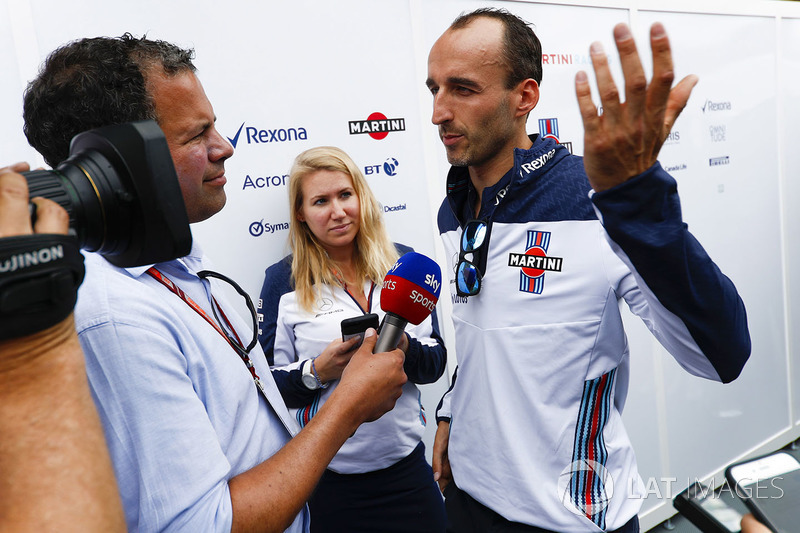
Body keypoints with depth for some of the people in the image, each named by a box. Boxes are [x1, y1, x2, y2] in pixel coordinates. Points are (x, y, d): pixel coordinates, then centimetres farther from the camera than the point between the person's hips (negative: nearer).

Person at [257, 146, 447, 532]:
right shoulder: (283, 281, -7)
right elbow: (269, 385, -4)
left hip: (406, 462, 3)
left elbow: (437, 362, 2)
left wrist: (405, 348, -18)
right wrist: (318, 371, -22)